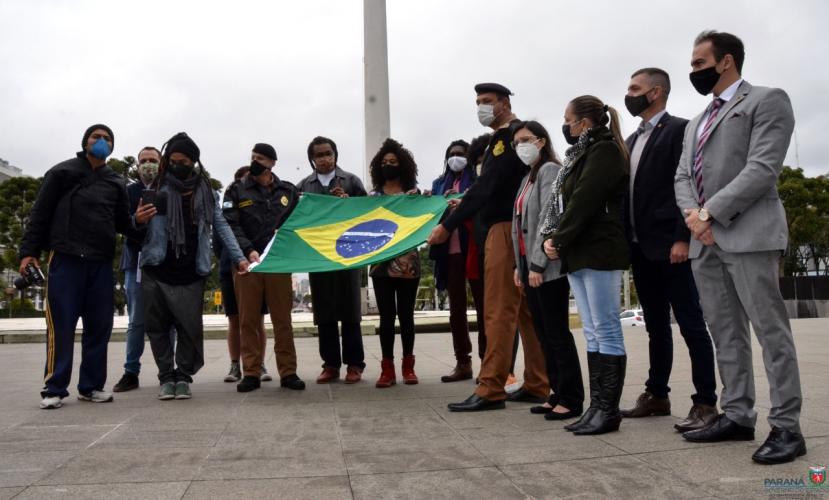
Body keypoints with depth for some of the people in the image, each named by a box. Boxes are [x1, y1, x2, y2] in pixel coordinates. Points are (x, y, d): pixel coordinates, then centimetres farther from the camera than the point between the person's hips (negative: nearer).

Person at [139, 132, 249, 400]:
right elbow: (141, 227, 8)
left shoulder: (205, 190, 7)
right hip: (156, 271, 0)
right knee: (158, 327, 4)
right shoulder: (158, 188, 4)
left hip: (190, 273, 0)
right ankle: (167, 377, 15)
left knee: (190, 327, -3)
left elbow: (221, 225, 5)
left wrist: (239, 257, -5)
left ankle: (183, 377, 12)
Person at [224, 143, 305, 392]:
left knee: (283, 320, 3)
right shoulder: (237, 191, 8)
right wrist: (248, 251, -17)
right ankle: (251, 373, 10)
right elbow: (231, 226, -3)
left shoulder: (289, 191, 13)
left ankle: (288, 372, 9)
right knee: (248, 320, 3)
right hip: (247, 262, 0)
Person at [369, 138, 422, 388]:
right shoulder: (373, 195, 11)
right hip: (381, 264, 1)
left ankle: (408, 366, 16)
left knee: (406, 315, 5)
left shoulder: (413, 193, 6)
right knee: (386, 316, 1)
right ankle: (387, 369, 5)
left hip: (407, 263, -1)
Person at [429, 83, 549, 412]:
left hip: (506, 229, -10)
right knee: (527, 311, 10)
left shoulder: (509, 136, -11)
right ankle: (536, 386, 16)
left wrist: (448, 226, -19)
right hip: (516, 230, 10)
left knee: (499, 311, -9)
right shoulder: (511, 135, 20)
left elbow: (486, 186, -19)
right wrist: (462, 207, 14)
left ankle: (491, 390, -5)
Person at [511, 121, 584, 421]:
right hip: (529, 267, 9)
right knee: (543, 334, 10)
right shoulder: (527, 178, 20)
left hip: (548, 268, -9)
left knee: (557, 333, -5)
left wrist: (538, 264, -18)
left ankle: (571, 399, 2)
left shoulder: (550, 170, -6)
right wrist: (519, 265, 13)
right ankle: (558, 393, 18)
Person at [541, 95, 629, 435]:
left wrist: (560, 240, -11)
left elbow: (584, 201, -16)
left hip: (600, 252, -9)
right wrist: (552, 238, 1)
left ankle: (609, 409, 1)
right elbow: (563, 200, 15)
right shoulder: (582, 154, 21)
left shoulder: (604, 151, -6)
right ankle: (597, 405, 14)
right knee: (592, 332, 9)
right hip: (578, 254, 9)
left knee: (606, 330, -5)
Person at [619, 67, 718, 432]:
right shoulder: (633, 140, 19)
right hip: (641, 248, 8)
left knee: (691, 325, -3)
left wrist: (682, 238, -19)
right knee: (656, 327, 13)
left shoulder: (679, 129, -4)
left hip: (670, 245, -8)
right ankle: (657, 395, 21)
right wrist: (627, 240, 10)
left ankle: (705, 403, 3)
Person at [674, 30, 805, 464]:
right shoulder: (696, 123, 24)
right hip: (705, 241, 7)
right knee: (725, 333, 9)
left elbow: (762, 168, -11)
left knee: (770, 330, -5)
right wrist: (692, 213, -6)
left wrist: (710, 213, -15)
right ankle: (737, 416, 16)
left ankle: (786, 426, 0)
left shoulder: (767, 100, 2)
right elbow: (682, 177, 15)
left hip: (748, 235, -7)